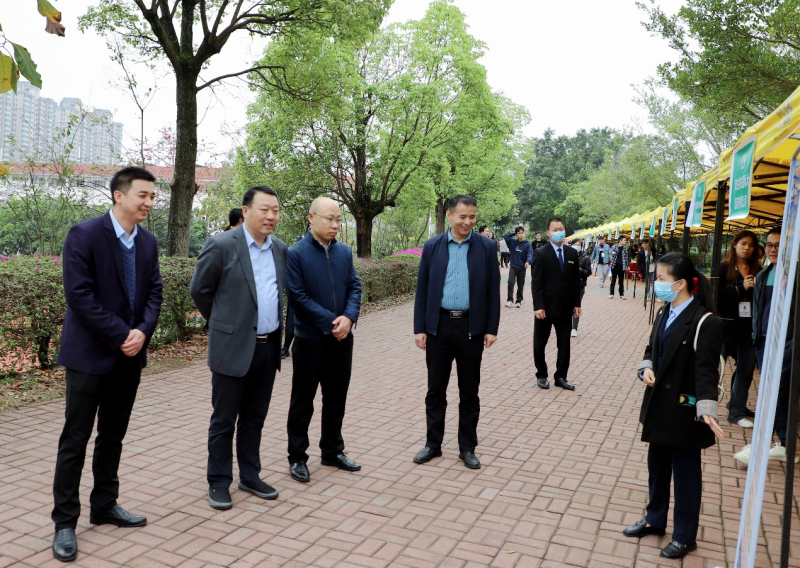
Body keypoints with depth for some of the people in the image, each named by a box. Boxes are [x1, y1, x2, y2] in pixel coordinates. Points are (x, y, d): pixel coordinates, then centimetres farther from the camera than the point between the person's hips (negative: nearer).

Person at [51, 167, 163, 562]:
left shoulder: (148, 242, 7)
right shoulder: (84, 235, -12)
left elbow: (154, 292, 7)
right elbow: (79, 294, -18)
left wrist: (142, 331, -11)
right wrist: (121, 335, -18)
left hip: (130, 354, 6)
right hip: (90, 352, -6)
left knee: (113, 436, 15)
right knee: (76, 439, 3)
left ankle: (104, 506, 28)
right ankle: (65, 521, 14)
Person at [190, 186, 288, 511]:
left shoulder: (280, 249, 7)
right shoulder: (221, 246, -11)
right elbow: (199, 291, -3)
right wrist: (225, 323, 7)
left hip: (268, 347, 5)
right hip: (233, 347, -5)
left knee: (254, 418, 16)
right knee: (224, 420, 7)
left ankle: (250, 476, 30)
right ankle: (218, 483, 21)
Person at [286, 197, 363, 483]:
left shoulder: (345, 251, 6)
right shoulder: (296, 253, -11)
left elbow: (355, 287, 5)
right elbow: (298, 297, -15)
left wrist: (349, 317, -13)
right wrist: (331, 323, -17)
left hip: (342, 338, 5)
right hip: (310, 340, -5)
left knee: (336, 399, 16)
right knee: (302, 402, 7)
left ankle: (333, 451, 32)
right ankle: (297, 458, 20)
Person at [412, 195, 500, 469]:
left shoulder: (486, 247, 0)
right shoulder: (432, 247, 2)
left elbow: (492, 290, 1)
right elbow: (422, 290, 3)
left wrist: (491, 328, -3)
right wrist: (419, 328, -2)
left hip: (472, 327, -1)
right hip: (438, 326, 1)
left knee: (469, 392, 8)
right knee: (435, 389, 10)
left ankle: (467, 447, 21)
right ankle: (433, 443, 24)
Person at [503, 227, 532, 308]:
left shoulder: (527, 244, -6)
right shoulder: (512, 242, 2)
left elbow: (530, 254, -14)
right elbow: (505, 236, 3)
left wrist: (528, 262, -32)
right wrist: (514, 233, -1)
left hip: (522, 268, -1)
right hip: (513, 266, 1)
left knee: (520, 285, 8)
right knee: (510, 282, -15)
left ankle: (519, 301, 19)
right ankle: (510, 300, -7)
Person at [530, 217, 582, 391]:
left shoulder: (572, 253, 7)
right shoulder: (541, 254, -8)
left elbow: (576, 280, 10)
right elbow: (536, 283, -12)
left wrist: (577, 303, 5)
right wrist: (538, 306, -18)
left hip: (565, 307, 4)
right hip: (546, 307, -4)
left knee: (564, 343, 8)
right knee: (540, 343, 8)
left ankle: (561, 377, 18)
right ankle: (541, 375, 22)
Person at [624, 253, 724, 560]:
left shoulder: (705, 322, -20)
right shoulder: (664, 313, 5)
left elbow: (706, 370, -24)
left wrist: (707, 410, -33)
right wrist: (646, 369, -6)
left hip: (684, 410, -7)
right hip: (659, 404, 8)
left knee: (685, 472, 8)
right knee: (657, 465, 20)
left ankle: (685, 536, 24)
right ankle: (655, 519, 38)